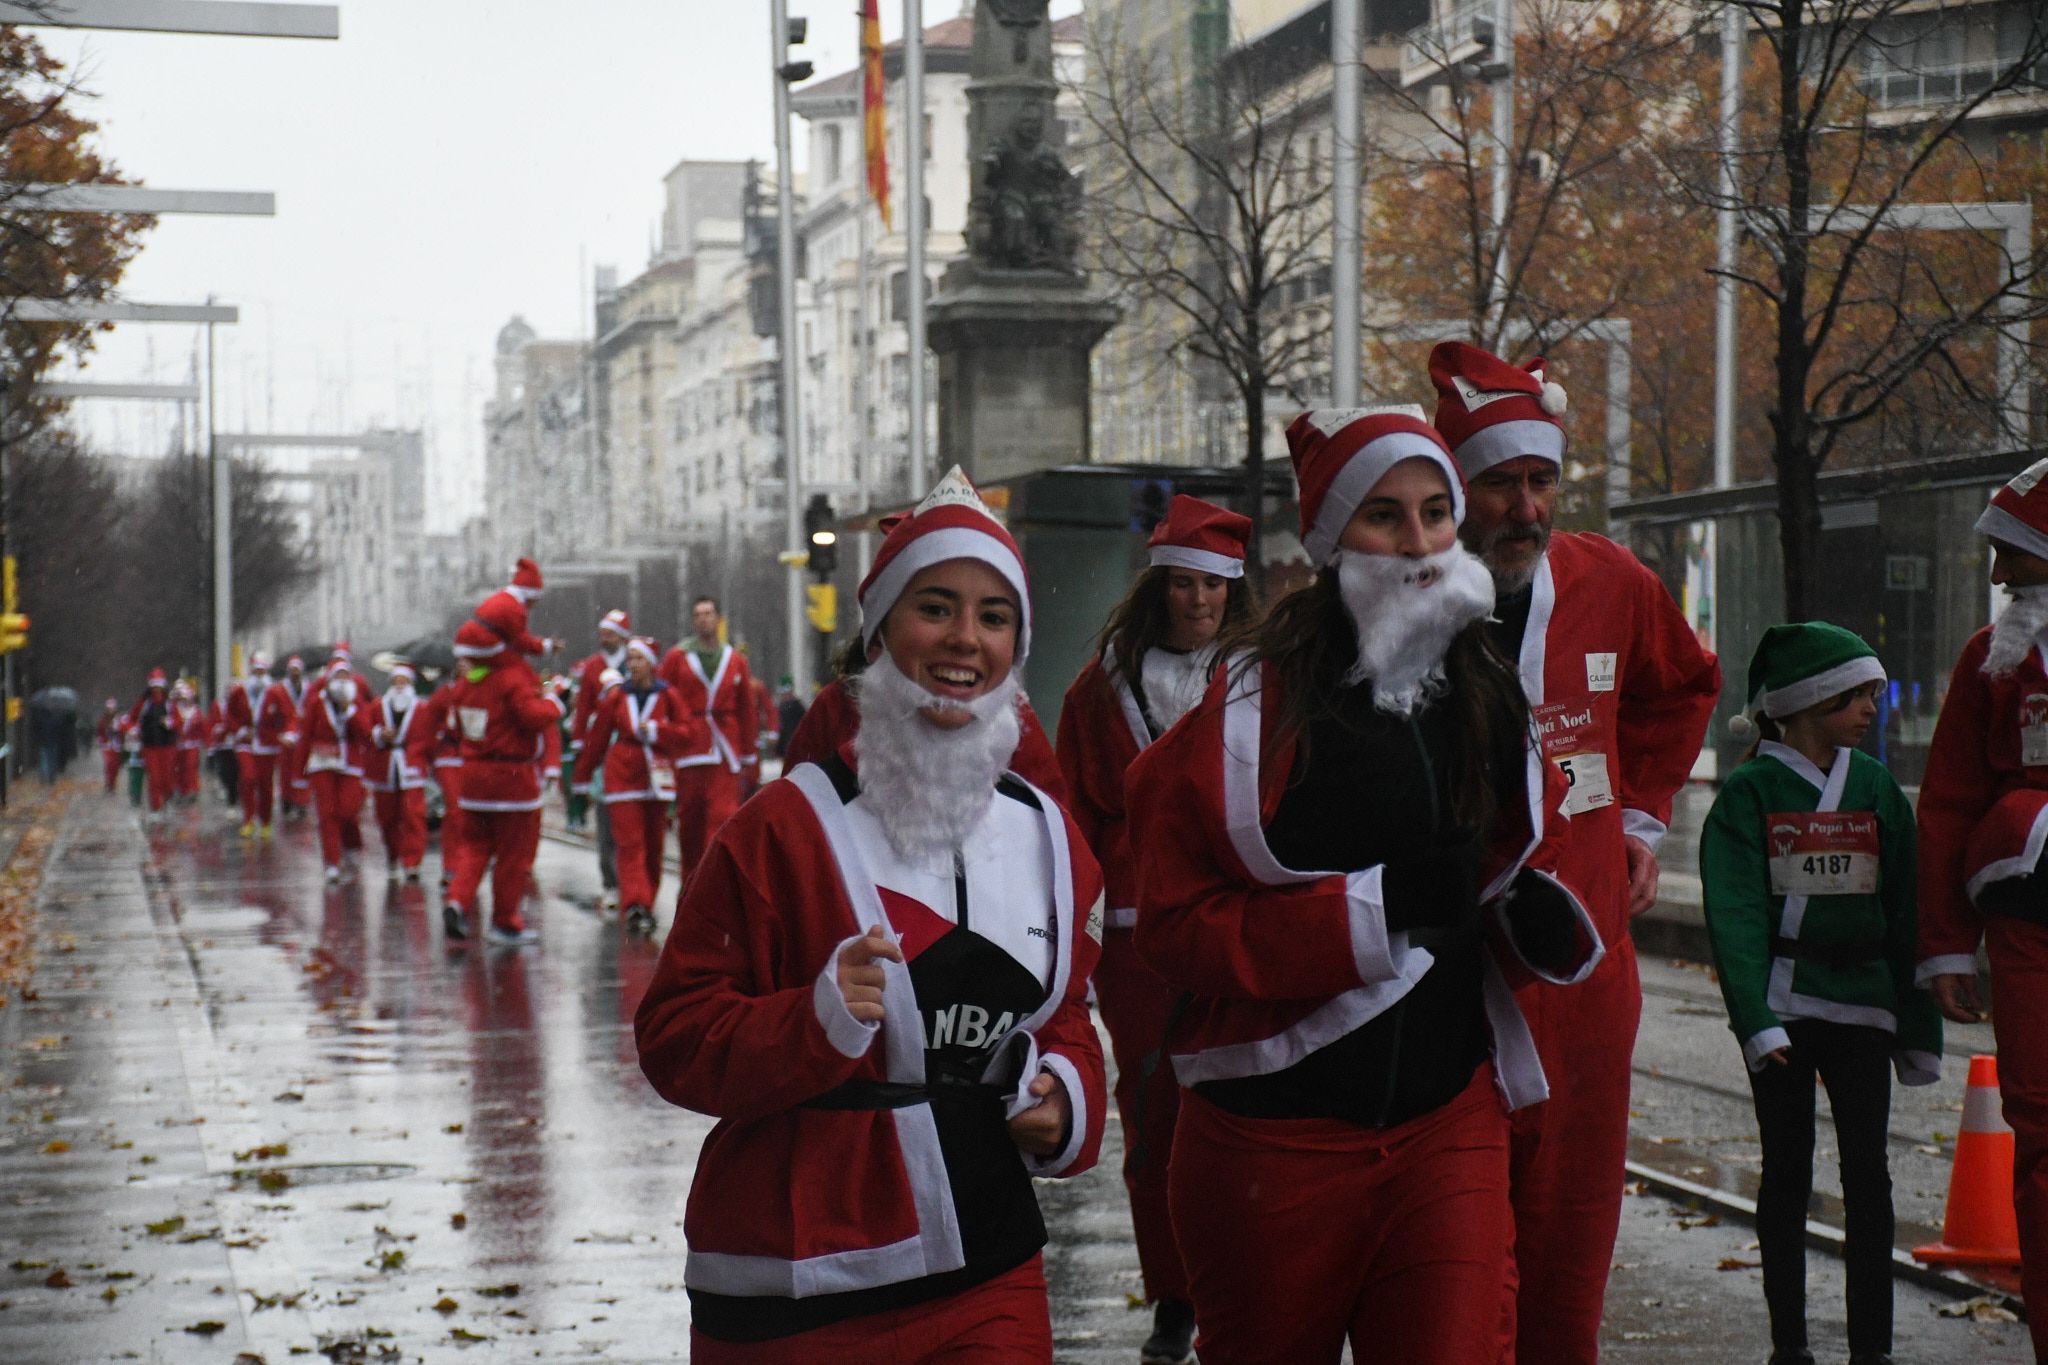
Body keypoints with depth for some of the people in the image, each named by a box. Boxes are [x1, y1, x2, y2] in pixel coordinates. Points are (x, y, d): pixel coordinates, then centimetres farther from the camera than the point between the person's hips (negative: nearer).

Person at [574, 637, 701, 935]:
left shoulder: (668, 697, 0)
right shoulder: (616, 698, 4)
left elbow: (694, 731, -8)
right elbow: (597, 739, 10)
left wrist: (656, 731, -16)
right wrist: (582, 775, 14)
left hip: (657, 777, 1)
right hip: (622, 777, 0)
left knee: (653, 845, 8)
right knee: (629, 843, -12)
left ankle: (647, 904, 21)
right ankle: (635, 905, -22)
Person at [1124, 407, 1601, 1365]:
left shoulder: (1490, 701, 6)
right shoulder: (1252, 703, -10)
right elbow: (1178, 925, -14)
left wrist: (1538, 920, -3)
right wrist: (1370, 907, -23)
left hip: (1448, 1126, 3)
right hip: (1278, 1133, -3)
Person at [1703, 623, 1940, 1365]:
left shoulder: (1877, 789, 8)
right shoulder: (1749, 792, -2)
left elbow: (1907, 912, 11)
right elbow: (1734, 914, -10)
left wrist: (1919, 1026, 8)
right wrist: (1755, 1018, -22)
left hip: (1860, 1003, 2)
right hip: (1780, 1003, -2)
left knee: (1867, 1174, -1)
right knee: (1787, 1173, 5)